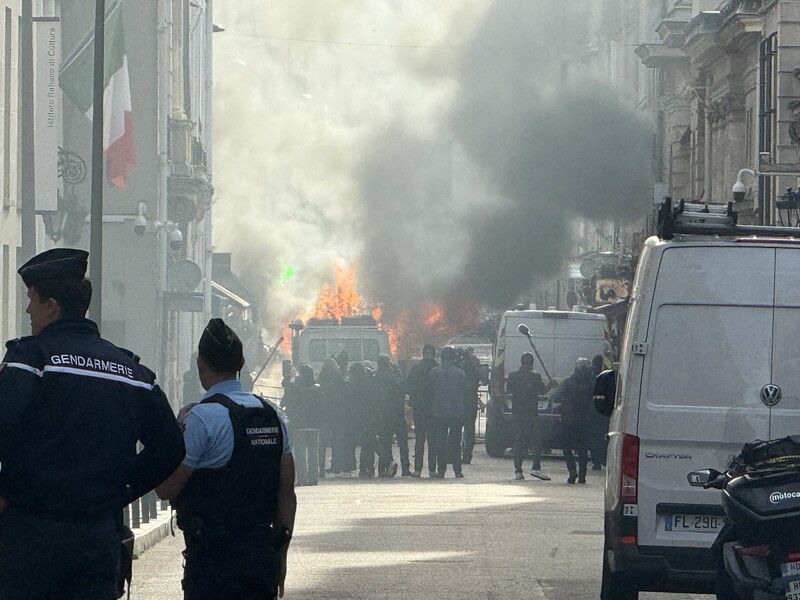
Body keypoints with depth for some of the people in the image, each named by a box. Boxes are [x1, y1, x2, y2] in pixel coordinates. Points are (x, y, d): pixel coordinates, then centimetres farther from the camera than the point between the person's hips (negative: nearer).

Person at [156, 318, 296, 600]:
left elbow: (166, 488, -9)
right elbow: (287, 494, 12)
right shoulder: (272, 416, 10)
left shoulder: (202, 418, -12)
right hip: (263, 555, 7)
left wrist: (178, 427, 3)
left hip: (214, 560, -7)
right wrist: (280, 558, 19)